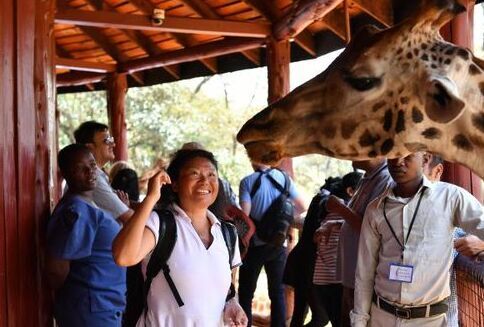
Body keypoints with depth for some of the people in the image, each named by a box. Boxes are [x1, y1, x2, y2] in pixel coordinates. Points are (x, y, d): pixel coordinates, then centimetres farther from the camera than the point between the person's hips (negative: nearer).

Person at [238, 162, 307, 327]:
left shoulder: (247, 182, -10)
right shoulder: (283, 178, -1)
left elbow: (244, 214, -18)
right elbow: (302, 207, 2)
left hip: (255, 244, -3)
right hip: (278, 244, 3)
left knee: (246, 292, 9)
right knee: (278, 292, 11)